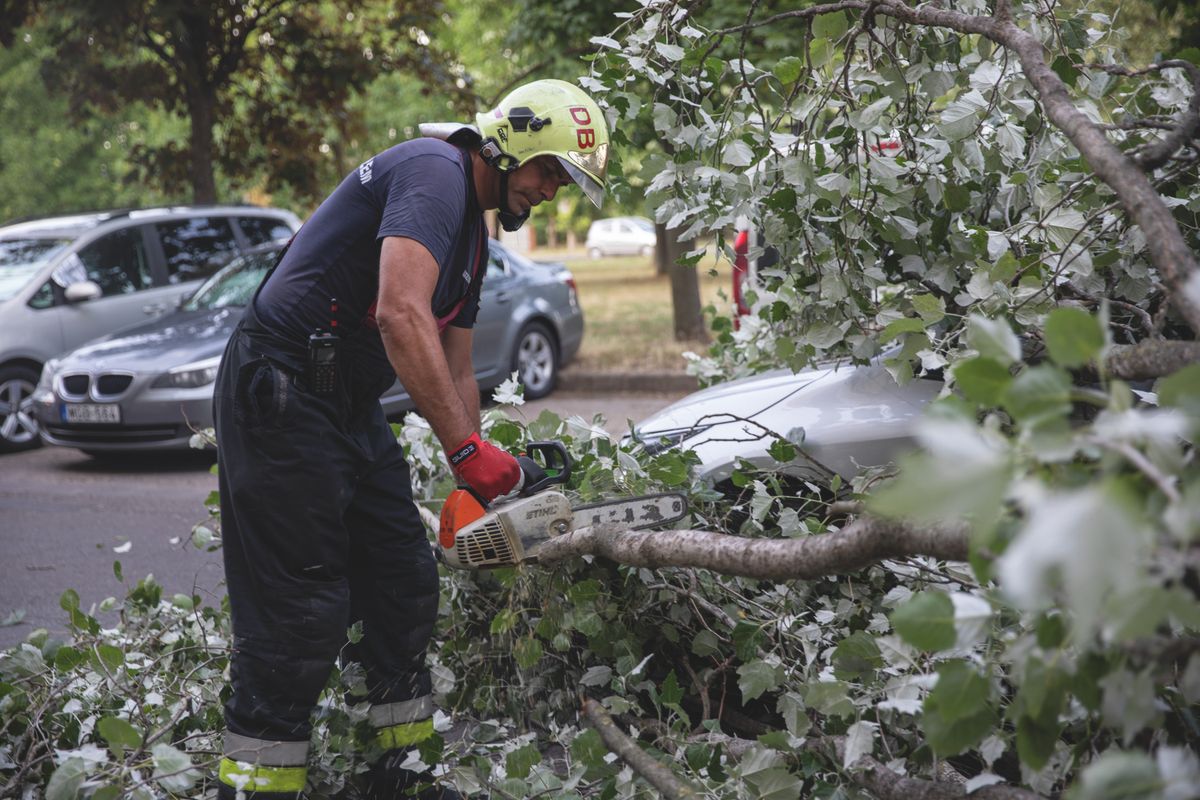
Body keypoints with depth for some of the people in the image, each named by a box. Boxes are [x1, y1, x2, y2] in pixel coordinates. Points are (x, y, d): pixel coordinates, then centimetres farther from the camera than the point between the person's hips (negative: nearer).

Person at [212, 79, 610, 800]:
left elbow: (455, 373, 21)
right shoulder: (435, 171, -14)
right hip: (281, 395, -10)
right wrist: (468, 449, -27)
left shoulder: (473, 239, 18)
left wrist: (483, 487, 13)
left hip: (352, 408, 10)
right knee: (305, 608, -9)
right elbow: (401, 314, -28)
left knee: (406, 585, 12)